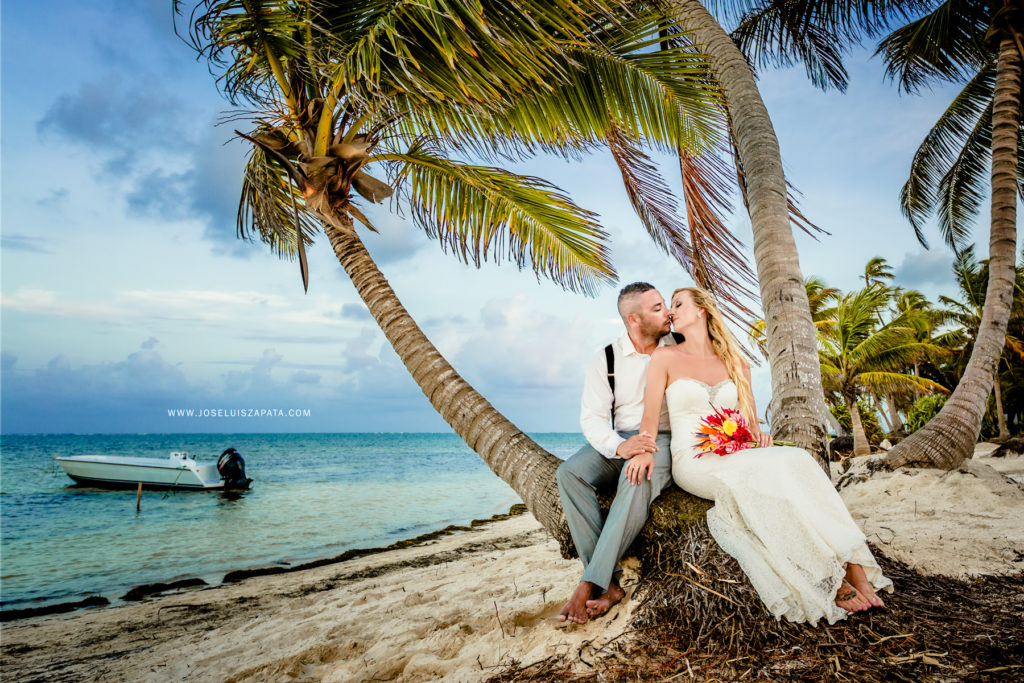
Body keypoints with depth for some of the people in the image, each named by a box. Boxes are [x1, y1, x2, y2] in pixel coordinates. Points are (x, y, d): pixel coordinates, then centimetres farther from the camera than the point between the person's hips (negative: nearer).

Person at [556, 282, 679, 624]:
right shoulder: (606, 359, 3)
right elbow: (592, 416, -6)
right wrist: (617, 445, -26)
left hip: (664, 439, -2)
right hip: (618, 440, 2)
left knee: (638, 478, -37)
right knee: (569, 473, -27)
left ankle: (590, 583, -34)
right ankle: (610, 583, -28)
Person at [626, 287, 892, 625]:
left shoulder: (736, 364, 15)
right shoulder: (666, 357, 5)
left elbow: (750, 422, 15)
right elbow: (651, 415, -4)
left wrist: (759, 437, -8)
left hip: (736, 459, 4)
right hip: (693, 463, -3)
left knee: (797, 460, -27)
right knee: (770, 472, -30)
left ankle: (854, 569, -29)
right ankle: (831, 581, -24)